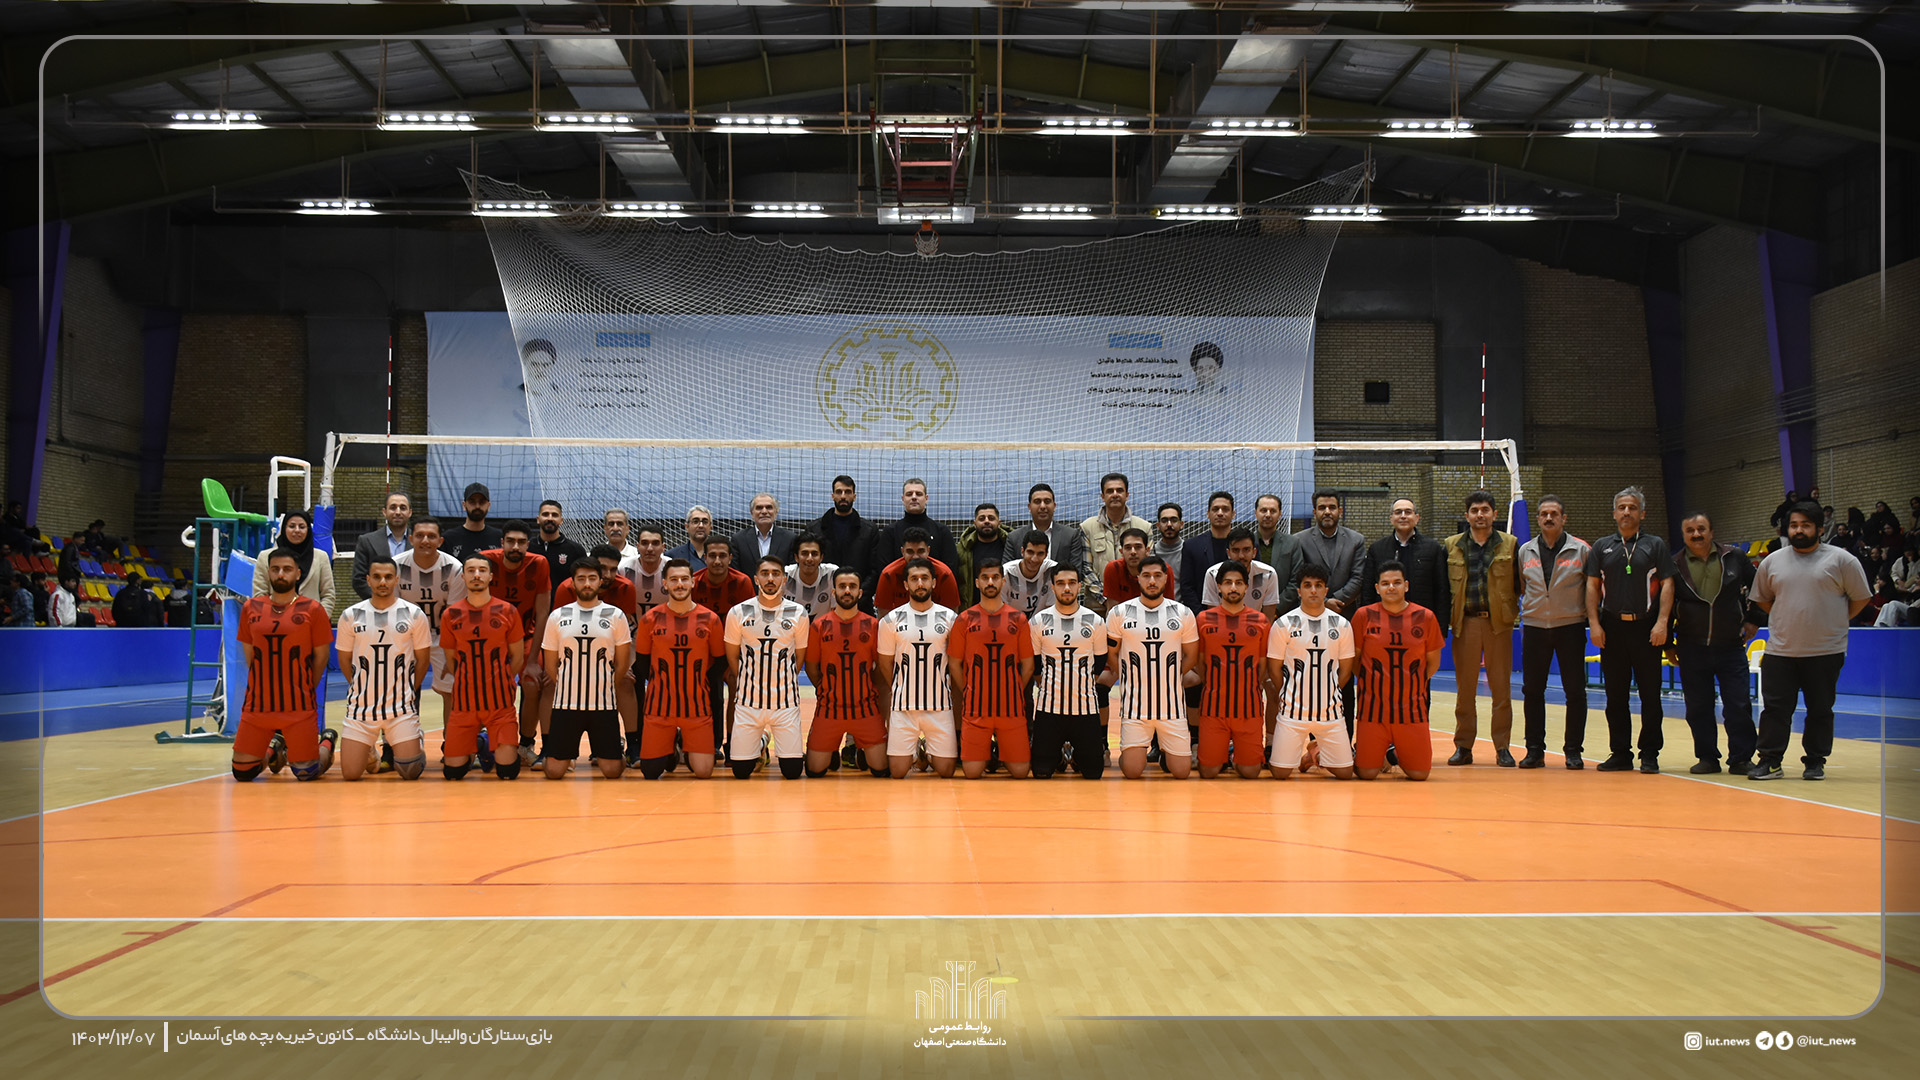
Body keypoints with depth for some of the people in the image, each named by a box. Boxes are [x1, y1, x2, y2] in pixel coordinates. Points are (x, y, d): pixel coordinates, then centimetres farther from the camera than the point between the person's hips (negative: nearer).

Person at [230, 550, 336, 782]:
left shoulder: (312, 610, -3)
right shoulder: (250, 609, 5)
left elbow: (321, 656, 3)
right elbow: (249, 654, 14)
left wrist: (305, 690, 4)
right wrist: (266, 686, 9)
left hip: (299, 709, -3)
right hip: (257, 706, 3)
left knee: (306, 773, -3)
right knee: (242, 773, 4)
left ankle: (326, 743, 30)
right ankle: (277, 749, 35)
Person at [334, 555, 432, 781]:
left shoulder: (414, 615, -1)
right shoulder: (350, 616, 1)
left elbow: (422, 659, 7)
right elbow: (344, 659, 11)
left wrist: (408, 692, 8)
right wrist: (362, 691, 9)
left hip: (401, 707, -1)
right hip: (360, 706, 1)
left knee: (411, 772, -6)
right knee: (350, 774, -4)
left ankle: (416, 741, 28)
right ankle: (369, 750, 29)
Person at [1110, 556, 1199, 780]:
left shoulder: (1183, 613, 3)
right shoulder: (1119, 613, -1)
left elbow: (1190, 654, 14)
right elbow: (1111, 654, 10)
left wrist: (1169, 678, 11)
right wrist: (1129, 679, 6)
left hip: (1172, 703, 1)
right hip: (1135, 703, -1)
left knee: (1181, 772, 1)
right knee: (1131, 772, -5)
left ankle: (1165, 750, 33)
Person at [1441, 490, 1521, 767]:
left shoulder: (1510, 545, 7)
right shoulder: (1451, 546, 9)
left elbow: (1521, 584, 7)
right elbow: (1444, 587, 9)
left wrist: (1522, 615, -3)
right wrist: (1441, 622, 2)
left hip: (1499, 622, -1)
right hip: (1465, 623, 1)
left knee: (1501, 687, 2)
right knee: (1464, 687, 4)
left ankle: (1502, 747, 9)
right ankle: (1463, 747, 10)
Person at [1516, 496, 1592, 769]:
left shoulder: (1581, 550, 0)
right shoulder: (1525, 551, 8)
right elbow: (1518, 587, 17)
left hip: (1571, 626, -2)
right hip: (1534, 626, 2)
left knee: (1575, 690, 0)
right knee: (1532, 690, 3)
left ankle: (1573, 750, 8)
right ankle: (1535, 749, 10)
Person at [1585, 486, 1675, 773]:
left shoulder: (1655, 546, 6)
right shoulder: (1602, 547, 11)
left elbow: (1667, 585, 1)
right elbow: (1593, 586, 7)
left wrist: (1661, 623, -10)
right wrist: (1594, 623, -3)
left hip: (1646, 628, -2)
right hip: (1612, 628, 2)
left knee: (1650, 693, 0)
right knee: (1615, 694, 5)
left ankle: (1650, 755, 6)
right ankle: (1620, 753, 12)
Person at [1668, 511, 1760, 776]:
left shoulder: (1735, 557, 1)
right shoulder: (1674, 565, 1)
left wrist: (1753, 620, 9)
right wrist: (1667, 643, 6)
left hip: (1731, 647, 0)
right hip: (1692, 649, 1)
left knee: (1738, 705, 0)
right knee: (1698, 708, 5)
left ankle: (1741, 759, 10)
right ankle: (1707, 758, 15)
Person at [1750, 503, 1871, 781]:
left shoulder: (1841, 561, -2)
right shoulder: (1772, 562, 7)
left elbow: (1859, 599, 4)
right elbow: (1762, 598, 19)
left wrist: (1834, 621, 3)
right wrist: (1789, 619, 11)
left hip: (1825, 652, -2)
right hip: (1780, 651, 2)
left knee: (1820, 710, 7)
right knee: (1775, 708, 0)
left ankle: (1815, 762, 17)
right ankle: (1769, 761, 6)